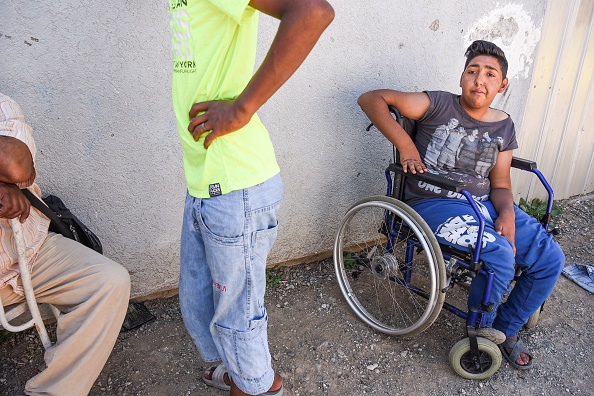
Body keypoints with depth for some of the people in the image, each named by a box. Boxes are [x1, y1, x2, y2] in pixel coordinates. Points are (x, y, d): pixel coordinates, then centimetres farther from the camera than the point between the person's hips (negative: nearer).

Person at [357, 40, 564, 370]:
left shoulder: (503, 126, 9)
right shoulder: (440, 105, -9)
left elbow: (500, 184, 9)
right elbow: (372, 99, -14)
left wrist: (507, 213, -13)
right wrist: (406, 145, -23)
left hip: (484, 204, 7)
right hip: (434, 203, -6)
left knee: (550, 257, -3)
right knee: (499, 255, -27)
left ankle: (506, 328, 20)